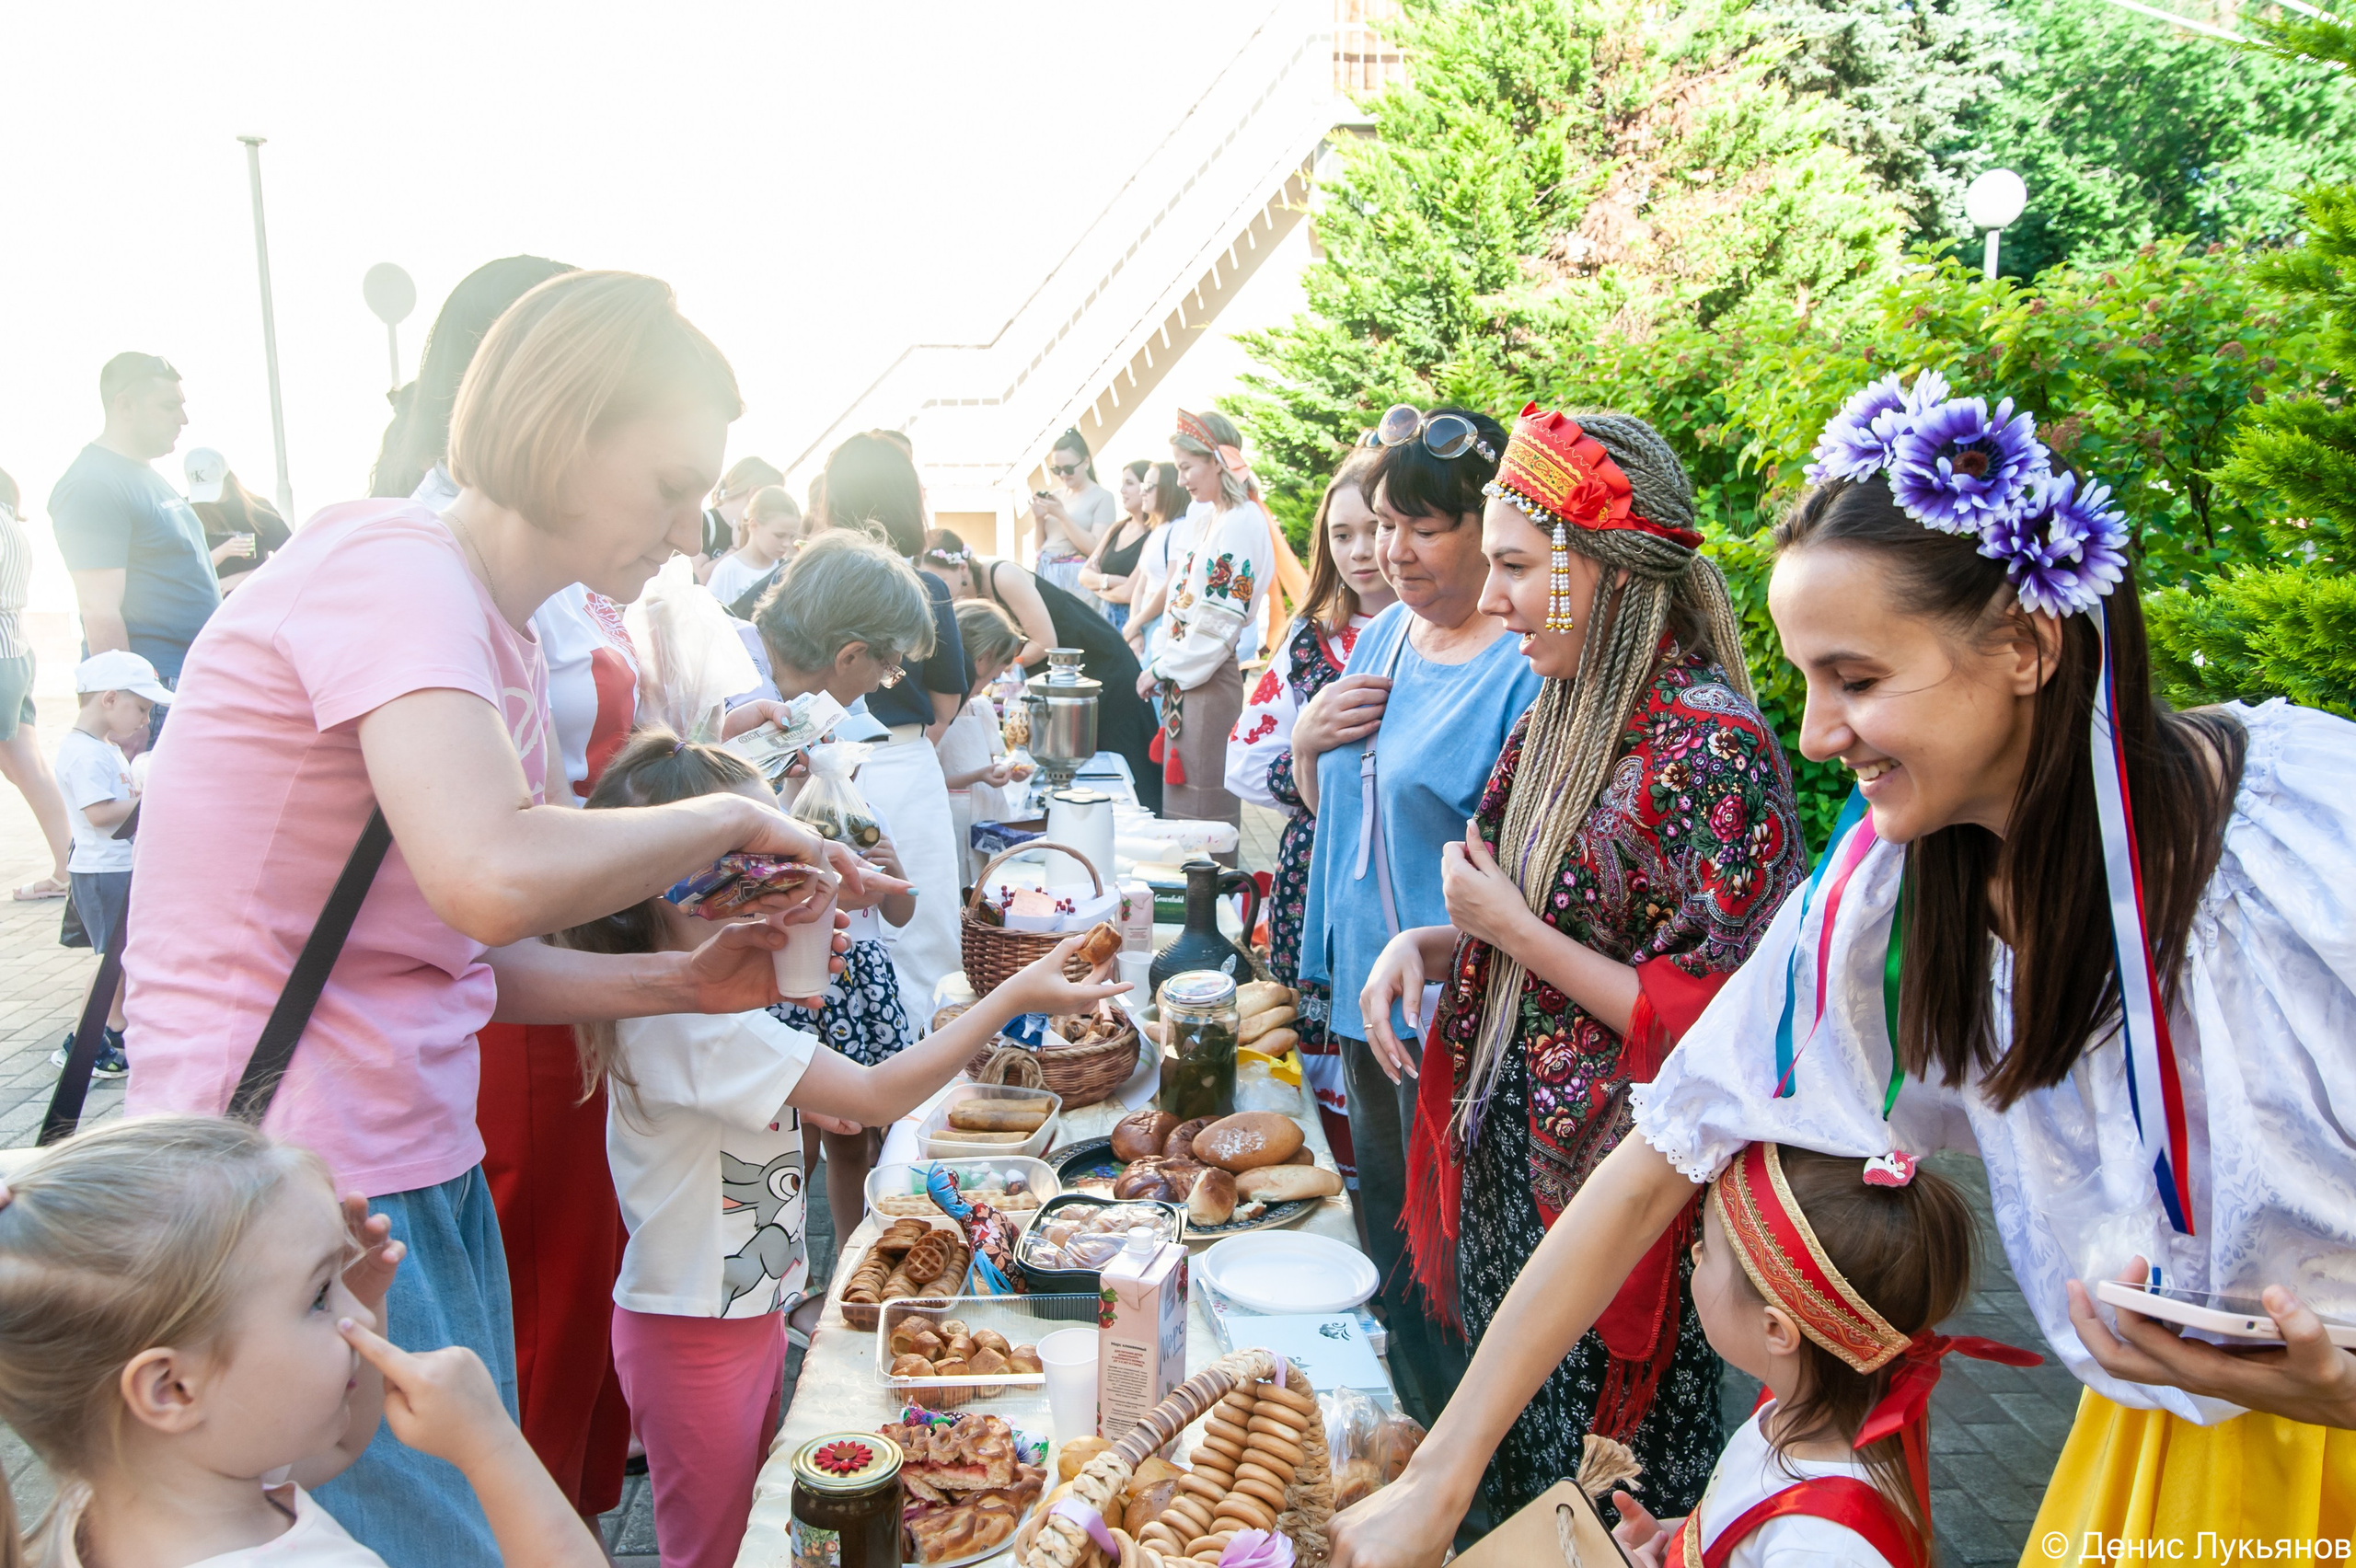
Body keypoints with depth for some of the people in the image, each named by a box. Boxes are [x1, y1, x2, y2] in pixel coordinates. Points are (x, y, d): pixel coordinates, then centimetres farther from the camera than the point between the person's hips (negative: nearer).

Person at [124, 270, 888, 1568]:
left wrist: (687, 984, 1)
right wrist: (728, 818, -18)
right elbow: (494, 874, -34)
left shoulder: (504, 643, 12)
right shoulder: (390, 567, -17)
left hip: (419, 1170, 9)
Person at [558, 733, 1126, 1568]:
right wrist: (1013, 997, -28)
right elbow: (880, 1095, -31)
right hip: (695, 1335, -9)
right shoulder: (690, 1022, -31)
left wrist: (804, 1098, 3)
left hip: (749, 1308, 9)